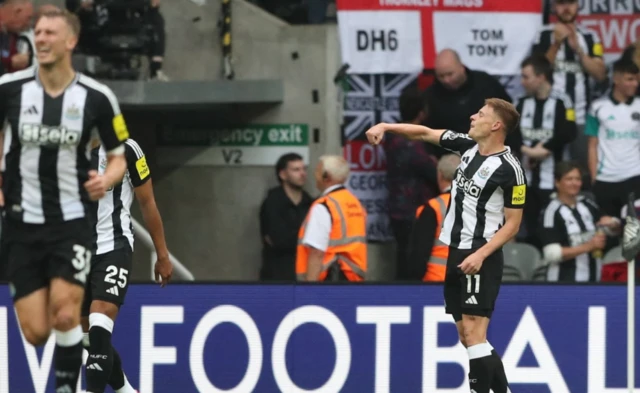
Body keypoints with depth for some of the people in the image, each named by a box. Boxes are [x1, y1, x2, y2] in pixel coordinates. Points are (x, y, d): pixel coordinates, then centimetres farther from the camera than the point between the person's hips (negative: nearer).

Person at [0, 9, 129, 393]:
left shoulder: (97, 97, -5)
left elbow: (118, 157, 7)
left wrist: (107, 179, -16)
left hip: (72, 221, -1)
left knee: (64, 312, -19)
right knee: (35, 332, -4)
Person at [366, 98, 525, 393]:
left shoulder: (509, 169, -15)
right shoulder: (468, 146, 7)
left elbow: (512, 224, -12)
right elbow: (424, 133, 18)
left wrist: (480, 255, -21)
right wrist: (385, 126, 7)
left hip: (479, 260, -8)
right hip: (456, 254, 8)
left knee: (473, 334, -13)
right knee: (467, 336, 10)